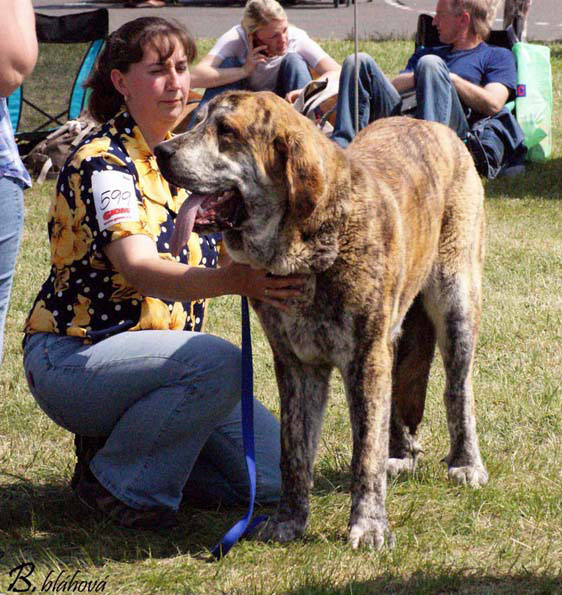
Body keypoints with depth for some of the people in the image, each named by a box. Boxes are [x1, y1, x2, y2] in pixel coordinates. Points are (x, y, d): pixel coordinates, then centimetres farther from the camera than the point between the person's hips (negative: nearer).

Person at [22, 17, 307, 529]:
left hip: (159, 356, 7)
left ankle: (126, 441, 11)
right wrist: (236, 280, -49)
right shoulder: (103, 164, -17)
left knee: (271, 475, -6)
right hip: (72, 358, -7)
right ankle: (120, 483, -13)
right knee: (219, 362, -32)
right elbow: (138, 268, -32)